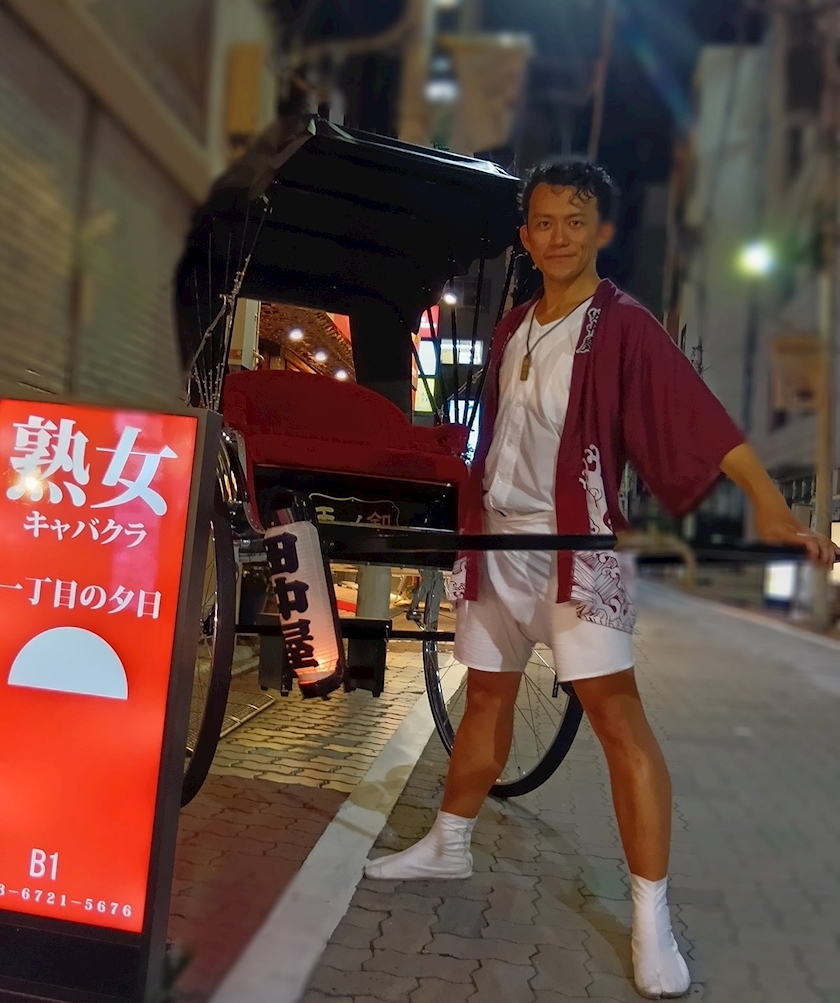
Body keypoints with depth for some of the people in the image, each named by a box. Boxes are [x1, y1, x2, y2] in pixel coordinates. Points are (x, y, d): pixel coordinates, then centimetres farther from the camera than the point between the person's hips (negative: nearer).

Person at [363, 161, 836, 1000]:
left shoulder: (623, 326, -9)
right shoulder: (511, 330, 11)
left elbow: (700, 419, -20)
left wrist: (769, 505, -32)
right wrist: (468, 520, 21)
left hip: (575, 545, -6)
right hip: (496, 538, 6)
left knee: (616, 712, -11)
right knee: (486, 693, 17)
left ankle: (652, 918, -1)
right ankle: (448, 846, 34)